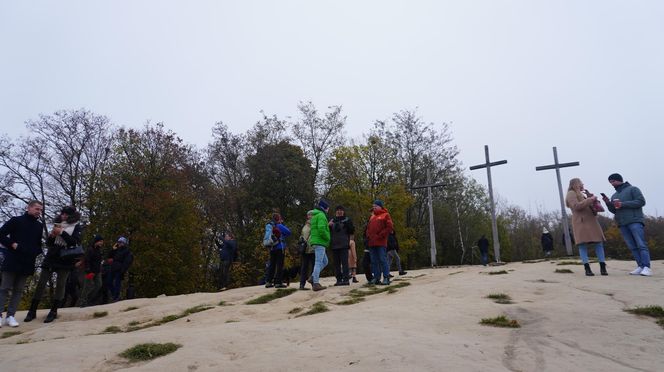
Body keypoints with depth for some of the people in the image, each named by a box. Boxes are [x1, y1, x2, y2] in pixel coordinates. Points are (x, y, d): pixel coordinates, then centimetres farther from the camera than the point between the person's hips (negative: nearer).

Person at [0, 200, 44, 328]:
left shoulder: (39, 226, 14)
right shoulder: (16, 220, 1)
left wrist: (37, 252, 3)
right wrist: (12, 244, -13)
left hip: (28, 263, 4)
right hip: (12, 261, -4)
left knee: (18, 290, 5)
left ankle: (10, 316, 9)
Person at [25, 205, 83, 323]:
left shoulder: (76, 226, 2)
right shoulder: (57, 225, 13)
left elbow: (75, 242, -11)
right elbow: (48, 243, 15)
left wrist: (62, 233, -14)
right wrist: (51, 235, -5)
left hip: (65, 260, -4)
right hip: (51, 257, 4)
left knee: (60, 285, -2)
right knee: (41, 283, 2)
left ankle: (53, 312, 4)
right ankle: (32, 311, 10)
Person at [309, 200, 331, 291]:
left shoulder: (314, 215, 23)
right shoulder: (321, 215, -9)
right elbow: (321, 229, -21)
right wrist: (328, 238, -9)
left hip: (315, 241, 10)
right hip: (320, 242, -10)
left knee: (325, 261, 15)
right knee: (318, 262, -9)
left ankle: (313, 277, 8)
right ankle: (316, 283, -10)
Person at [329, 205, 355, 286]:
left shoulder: (347, 219, 6)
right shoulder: (332, 220, 16)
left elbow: (352, 231, 0)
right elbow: (328, 231, 17)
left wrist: (347, 224, -15)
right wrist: (329, 226, -3)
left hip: (344, 244, -4)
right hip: (334, 244, 4)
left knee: (344, 262, -8)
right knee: (336, 263, 4)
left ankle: (346, 279, -8)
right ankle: (338, 279, 9)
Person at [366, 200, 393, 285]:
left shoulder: (385, 215, 2)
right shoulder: (372, 216, 22)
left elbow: (390, 227, -8)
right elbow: (368, 228, 26)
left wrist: (380, 235, -12)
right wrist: (368, 235, 6)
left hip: (381, 243, -7)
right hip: (372, 243, 7)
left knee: (383, 260, -7)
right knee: (374, 261, 7)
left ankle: (386, 278, -3)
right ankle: (376, 278, 13)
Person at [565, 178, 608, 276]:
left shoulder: (581, 194, 27)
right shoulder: (571, 193, 0)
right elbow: (576, 206, -15)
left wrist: (593, 199, 13)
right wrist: (590, 199, -13)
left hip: (591, 221, 9)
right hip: (581, 223, -9)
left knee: (599, 243, 1)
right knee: (583, 245, -9)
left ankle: (603, 267, 2)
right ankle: (587, 268, -10)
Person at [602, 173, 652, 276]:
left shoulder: (633, 189, 6)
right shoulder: (614, 196, 23)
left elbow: (641, 201, -6)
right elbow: (613, 211, 20)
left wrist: (623, 204, -12)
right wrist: (608, 203, 2)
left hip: (635, 221, -6)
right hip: (622, 224, 6)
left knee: (641, 245, -11)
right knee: (632, 247, 1)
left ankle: (647, 267, -14)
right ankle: (640, 266, 1)